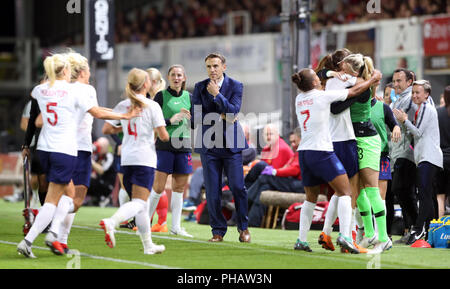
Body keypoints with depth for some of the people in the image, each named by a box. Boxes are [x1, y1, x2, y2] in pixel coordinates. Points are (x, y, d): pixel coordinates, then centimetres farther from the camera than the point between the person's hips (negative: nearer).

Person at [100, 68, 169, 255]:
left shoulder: (122, 106, 7)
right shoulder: (152, 106, -7)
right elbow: (163, 136, -9)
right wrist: (162, 134, 14)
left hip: (127, 160, 6)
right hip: (145, 159, -6)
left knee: (141, 203, 14)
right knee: (139, 203, -11)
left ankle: (148, 245, 17)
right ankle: (111, 222, -36)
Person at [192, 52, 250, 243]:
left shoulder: (235, 86, 1)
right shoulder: (200, 88, 6)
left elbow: (234, 111, -12)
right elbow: (196, 117, -1)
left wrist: (217, 94, -17)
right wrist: (220, 118, -10)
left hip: (231, 144, -1)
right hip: (208, 145, 1)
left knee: (238, 187, -3)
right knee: (212, 191, 0)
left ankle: (243, 228, 12)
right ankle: (218, 230, 9)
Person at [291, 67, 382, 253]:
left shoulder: (299, 99, 9)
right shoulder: (322, 96, -8)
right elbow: (353, 92, 2)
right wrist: (373, 79, 17)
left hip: (303, 152, 7)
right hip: (321, 152, -7)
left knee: (311, 198, 17)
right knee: (345, 192, -5)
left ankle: (301, 240, 14)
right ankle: (344, 235, -22)